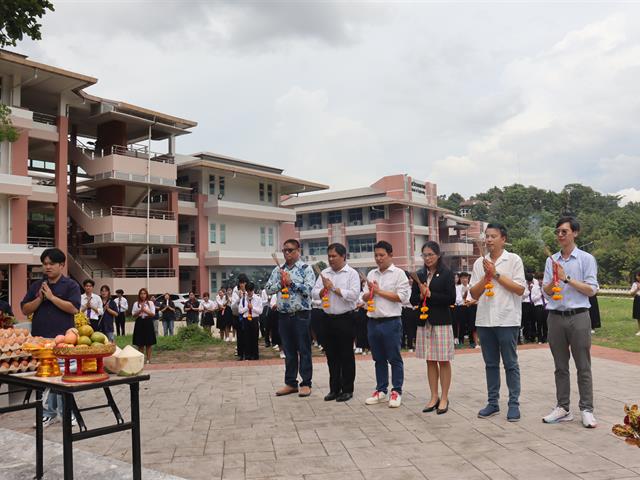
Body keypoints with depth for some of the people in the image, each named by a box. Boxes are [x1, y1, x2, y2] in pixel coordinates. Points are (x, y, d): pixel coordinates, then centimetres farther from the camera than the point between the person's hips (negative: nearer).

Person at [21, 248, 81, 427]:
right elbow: (25, 310, 9)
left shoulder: (70, 285, 1)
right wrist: (39, 298, -7)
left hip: (62, 339, -4)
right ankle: (48, 413, 18)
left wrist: (51, 297, -11)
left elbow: (74, 308, -11)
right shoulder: (36, 286, 13)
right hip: (40, 338, 4)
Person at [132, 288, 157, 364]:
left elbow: (153, 314, -3)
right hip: (139, 323, 1)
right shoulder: (136, 304, 6)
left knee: (149, 343, 2)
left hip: (148, 323, -1)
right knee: (140, 343, 3)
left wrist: (145, 310, -13)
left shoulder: (150, 303, 4)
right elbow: (133, 315, 1)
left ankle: (148, 359, 9)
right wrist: (140, 311, -13)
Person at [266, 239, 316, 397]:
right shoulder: (278, 270, 12)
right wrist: (281, 283, -8)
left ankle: (306, 383, 11)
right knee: (289, 350, 12)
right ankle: (290, 383, 21)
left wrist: (291, 282, -15)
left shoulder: (306, 269, -3)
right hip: (283, 315, 5)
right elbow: (269, 289, 7)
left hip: (301, 314, -5)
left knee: (304, 350, 2)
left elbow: (309, 289, -15)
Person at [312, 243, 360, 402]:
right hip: (328, 319, 5)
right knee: (331, 356, 11)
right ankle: (334, 389, 21)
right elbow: (314, 294, 6)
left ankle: (347, 390, 13)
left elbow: (354, 295, -18)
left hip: (345, 319, -5)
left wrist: (333, 287, -14)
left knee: (346, 355, 3)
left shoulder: (352, 274, -5)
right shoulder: (324, 273, 10)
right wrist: (324, 289, -14)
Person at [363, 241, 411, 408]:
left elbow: (402, 297, -13)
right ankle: (381, 391, 22)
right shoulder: (371, 274, 13)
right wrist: (371, 292, -8)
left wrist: (379, 291, -10)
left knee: (394, 359, 2)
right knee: (379, 359, 13)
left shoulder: (398, 273, -4)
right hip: (373, 322, 5)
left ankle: (396, 392, 11)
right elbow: (365, 297, 15)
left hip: (391, 322, -5)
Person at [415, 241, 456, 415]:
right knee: (430, 361, 9)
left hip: (441, 321, -4)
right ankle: (434, 397, 19)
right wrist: (420, 295, -10)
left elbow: (451, 299, -10)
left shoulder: (447, 274, -3)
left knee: (443, 361, 2)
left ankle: (444, 398, 12)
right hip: (424, 321, 4)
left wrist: (430, 294, -14)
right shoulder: (420, 275, 10)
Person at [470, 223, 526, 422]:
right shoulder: (479, 263, 9)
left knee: (510, 364, 3)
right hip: (484, 320, 4)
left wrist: (496, 274, -11)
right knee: (490, 363, 11)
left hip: (507, 320, -4)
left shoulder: (513, 260, -2)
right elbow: (474, 294, 8)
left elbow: (520, 289, -9)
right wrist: (486, 276, -7)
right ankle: (493, 402, 19)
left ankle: (514, 404, 11)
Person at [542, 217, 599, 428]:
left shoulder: (586, 259, 0)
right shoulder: (552, 260, 11)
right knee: (560, 366, 9)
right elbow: (546, 291, 9)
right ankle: (563, 408, 16)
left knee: (583, 366, 2)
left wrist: (567, 279, -12)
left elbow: (591, 290, -6)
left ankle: (587, 410, 9)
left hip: (578, 317, -4)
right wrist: (554, 281, -12)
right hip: (556, 317, 4)